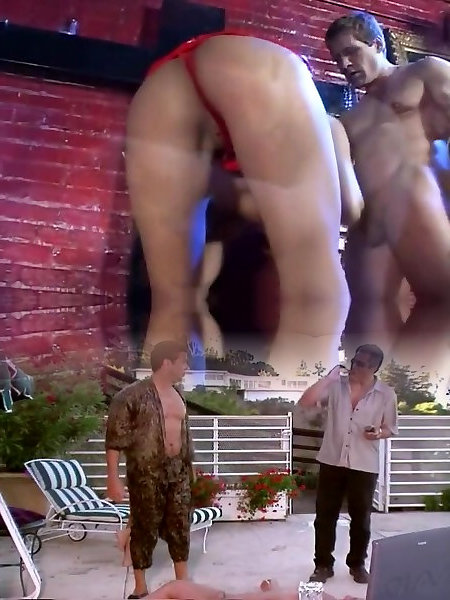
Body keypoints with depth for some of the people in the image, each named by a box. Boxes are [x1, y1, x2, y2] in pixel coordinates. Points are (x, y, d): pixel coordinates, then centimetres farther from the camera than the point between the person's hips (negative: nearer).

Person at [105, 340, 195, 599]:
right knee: (145, 529, 5)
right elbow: (115, 438, -14)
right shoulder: (133, 395, -14)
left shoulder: (177, 395, 9)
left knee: (180, 527, 12)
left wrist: (190, 464, 19)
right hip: (147, 473, -6)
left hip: (178, 471, 6)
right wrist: (113, 478, -18)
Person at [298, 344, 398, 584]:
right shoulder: (336, 385, -3)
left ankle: (357, 564, 30)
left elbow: (391, 428, 6)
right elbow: (305, 402, -11)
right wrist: (328, 377, -15)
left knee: (361, 518, 11)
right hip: (331, 461, 1)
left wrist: (378, 433, -16)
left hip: (365, 466, -1)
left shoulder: (386, 394, -3)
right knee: (325, 516, 7)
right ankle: (323, 565, 22)